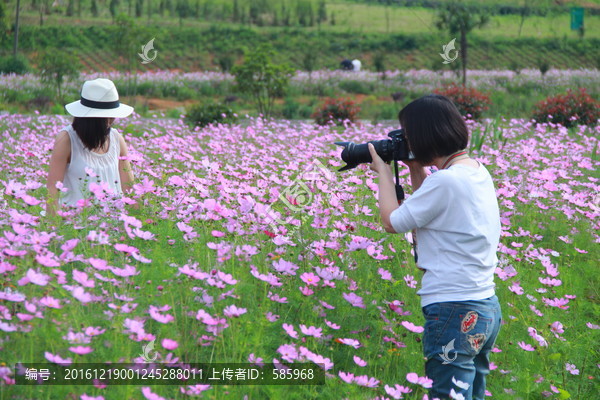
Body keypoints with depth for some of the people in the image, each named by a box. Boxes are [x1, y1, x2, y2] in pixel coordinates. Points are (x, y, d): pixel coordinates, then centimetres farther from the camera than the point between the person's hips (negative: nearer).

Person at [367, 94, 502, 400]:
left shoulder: (445, 181, -18)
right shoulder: (479, 172, 9)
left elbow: (392, 222, -7)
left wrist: (383, 172, 5)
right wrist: (415, 169, 16)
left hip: (454, 314, -9)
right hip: (487, 309, 9)